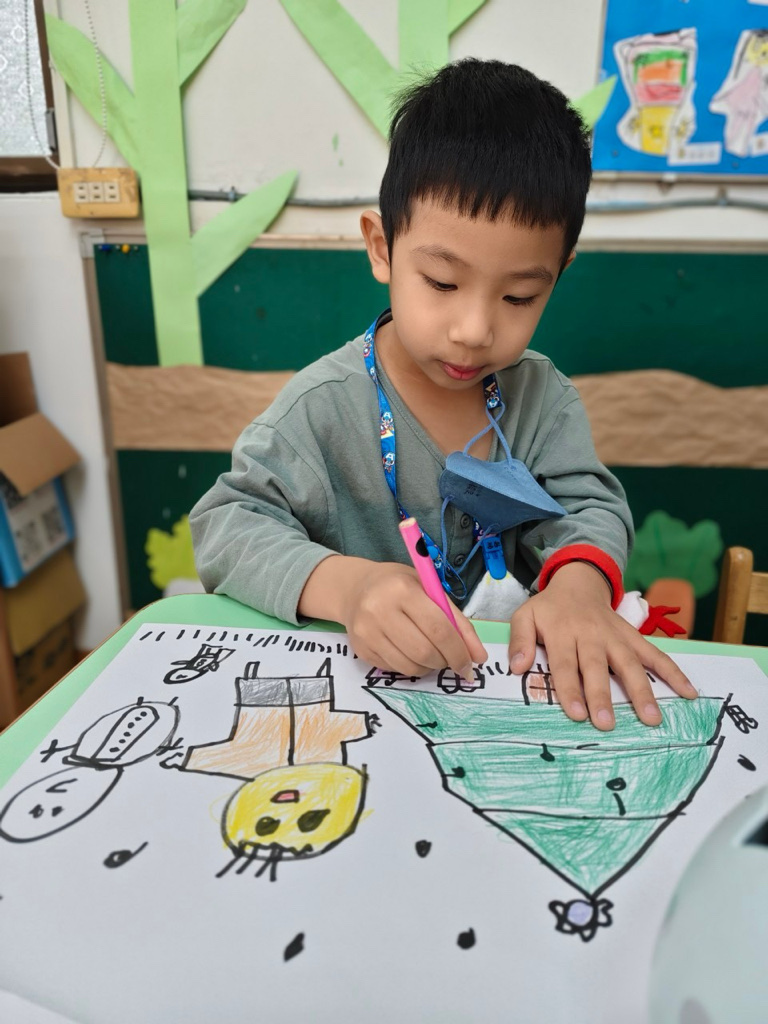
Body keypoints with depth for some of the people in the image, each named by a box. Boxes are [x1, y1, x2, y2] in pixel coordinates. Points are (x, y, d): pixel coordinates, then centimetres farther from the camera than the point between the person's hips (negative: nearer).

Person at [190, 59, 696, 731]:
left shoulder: (541, 395, -1)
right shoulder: (326, 406, -15)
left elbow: (589, 506, -2)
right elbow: (224, 525, -16)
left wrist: (580, 580, -26)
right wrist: (341, 583, -35)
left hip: (517, 668, 3)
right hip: (355, 679, -2)